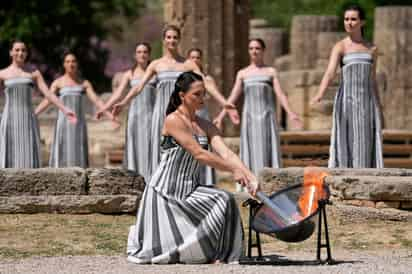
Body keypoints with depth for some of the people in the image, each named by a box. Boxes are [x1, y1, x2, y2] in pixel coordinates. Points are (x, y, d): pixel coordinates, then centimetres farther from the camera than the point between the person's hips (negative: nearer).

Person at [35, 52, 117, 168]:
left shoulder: (84, 83, 9)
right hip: (64, 123, -2)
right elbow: (46, 101, -3)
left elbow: (96, 100, 2)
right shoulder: (58, 83, 4)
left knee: (78, 156, -1)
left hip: (79, 123, 2)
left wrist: (110, 116, -8)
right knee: (63, 154, -7)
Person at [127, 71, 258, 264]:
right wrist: (233, 170, -21)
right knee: (163, 247, -8)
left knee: (224, 201, -21)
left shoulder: (205, 126, 8)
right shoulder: (173, 120, -14)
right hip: (165, 190, -6)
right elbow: (198, 154, -20)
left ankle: (216, 255, -10)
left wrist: (249, 176, -20)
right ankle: (138, 236, 24)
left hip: (190, 190, 6)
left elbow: (226, 153, -4)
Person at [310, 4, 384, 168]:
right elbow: (330, 73, -16)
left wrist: (379, 111, 13)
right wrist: (320, 96, -35)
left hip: (367, 102, 4)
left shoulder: (372, 49, 12)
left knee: (367, 147, 0)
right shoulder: (340, 47, -1)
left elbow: (373, 82, 16)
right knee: (346, 145, -6)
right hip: (347, 101, -4)